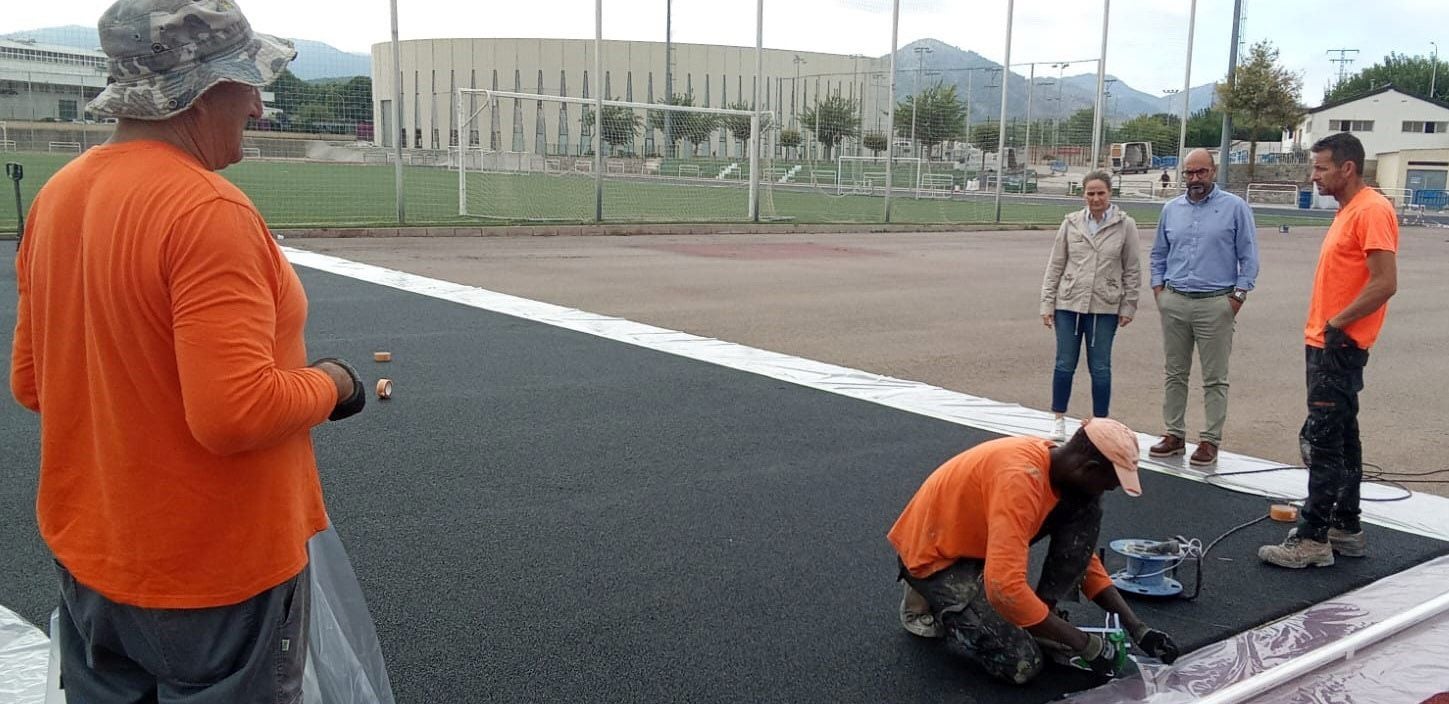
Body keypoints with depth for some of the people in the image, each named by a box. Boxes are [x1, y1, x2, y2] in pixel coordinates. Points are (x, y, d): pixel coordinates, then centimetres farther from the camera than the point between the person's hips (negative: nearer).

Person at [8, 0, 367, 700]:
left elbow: (29, 382, 9)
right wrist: (330, 383, -11)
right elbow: (237, 414, -28)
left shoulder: (56, 196, 2)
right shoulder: (208, 210, -23)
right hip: (218, 578, -7)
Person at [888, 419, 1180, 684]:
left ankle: (1042, 619, 1)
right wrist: (1085, 645, -28)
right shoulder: (1020, 478, -34)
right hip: (933, 554, -8)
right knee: (1022, 663, -18)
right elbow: (1005, 588, -39)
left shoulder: (1061, 467, -5)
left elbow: (1083, 557, 8)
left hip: (983, 542, 8)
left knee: (1085, 509, -8)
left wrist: (1136, 628, -1)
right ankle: (930, 598, 3)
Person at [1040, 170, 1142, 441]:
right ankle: (1058, 421, 20)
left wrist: (1128, 306, 0)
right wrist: (1047, 303, 2)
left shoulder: (1125, 225, -1)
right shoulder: (1071, 223, 3)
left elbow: (1131, 270, 3)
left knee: (1100, 368, 5)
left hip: (1105, 308, -1)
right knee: (1065, 365, 7)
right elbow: (1055, 265, 5)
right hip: (1068, 305, 1)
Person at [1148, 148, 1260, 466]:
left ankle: (1211, 440, 5)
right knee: (1174, 373, 9)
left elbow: (1248, 256, -1)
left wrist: (1238, 295, -6)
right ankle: (1174, 434, 18)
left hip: (1215, 304, -4)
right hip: (1174, 302, 4)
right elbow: (1159, 254, 19)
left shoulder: (1235, 207, -1)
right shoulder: (1171, 209, 11)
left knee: (1215, 379, 0)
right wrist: (1158, 288, 8)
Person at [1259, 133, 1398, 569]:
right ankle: (1346, 529, 24)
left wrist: (1335, 324, -17)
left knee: (1321, 441, -8)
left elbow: (1385, 283, -23)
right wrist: (1321, 329, 14)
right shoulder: (1348, 211, 16)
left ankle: (1312, 539, -4)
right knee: (1342, 438, 15)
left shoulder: (1371, 210, -15)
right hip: (1328, 346, 10)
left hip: (1338, 346, -10)